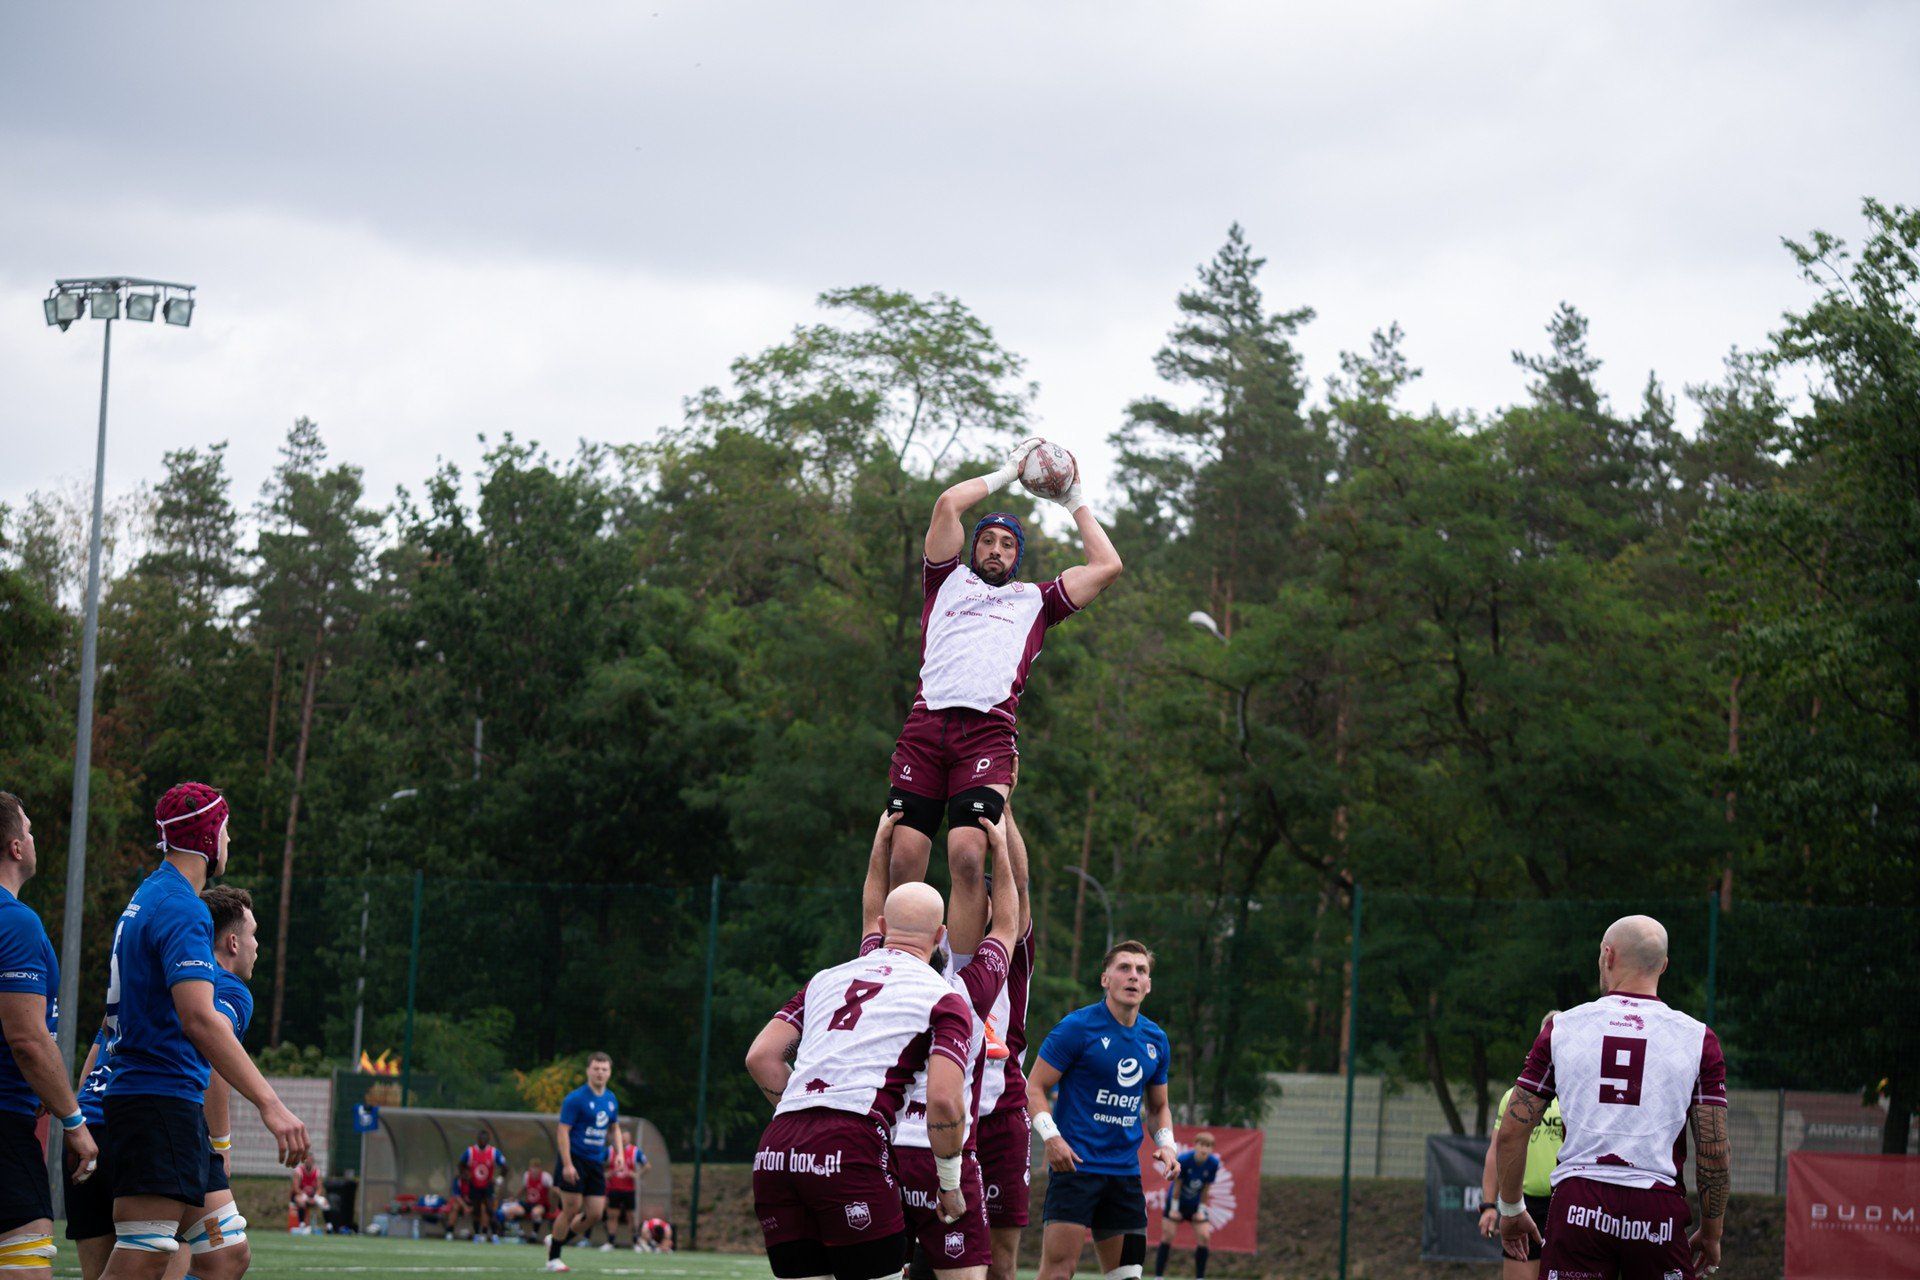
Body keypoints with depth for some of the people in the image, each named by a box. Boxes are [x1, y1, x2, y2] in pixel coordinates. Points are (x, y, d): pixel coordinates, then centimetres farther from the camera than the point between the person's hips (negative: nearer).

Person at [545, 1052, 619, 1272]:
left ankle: (556, 1240, 23)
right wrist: (567, 1164, -22)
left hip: (596, 1163, 7)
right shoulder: (576, 1099, -11)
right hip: (575, 1161, -7)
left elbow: (614, 1127, 26)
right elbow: (563, 1131, -14)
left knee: (595, 1214, 2)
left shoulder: (611, 1100, 10)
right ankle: (553, 1258, 8)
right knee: (571, 1210, -6)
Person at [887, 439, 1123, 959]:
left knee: (967, 856, -19)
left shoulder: (1035, 600, 27)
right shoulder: (949, 581, 27)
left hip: (988, 735, -1)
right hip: (925, 725, 1)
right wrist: (1007, 473, 29)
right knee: (905, 857, -10)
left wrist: (1076, 504, 35)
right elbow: (948, 504, 19)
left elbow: (1107, 566, 26)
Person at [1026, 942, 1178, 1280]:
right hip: (1075, 1162, -6)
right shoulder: (1077, 1027, -6)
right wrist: (1050, 1137, -19)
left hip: (1126, 1172, 6)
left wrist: (1166, 1145, 6)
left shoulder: (1155, 1040, 12)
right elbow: (1034, 1087, -4)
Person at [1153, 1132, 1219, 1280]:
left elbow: (1206, 1189, -7)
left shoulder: (1213, 1164, -17)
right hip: (1177, 1201, -3)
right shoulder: (1183, 1160, -25)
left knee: (1204, 1237, -9)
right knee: (1168, 1236, -7)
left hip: (1196, 1204, 3)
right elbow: (1177, 1185, -16)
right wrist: (1174, 1208, -11)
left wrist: (1201, 1210, -5)